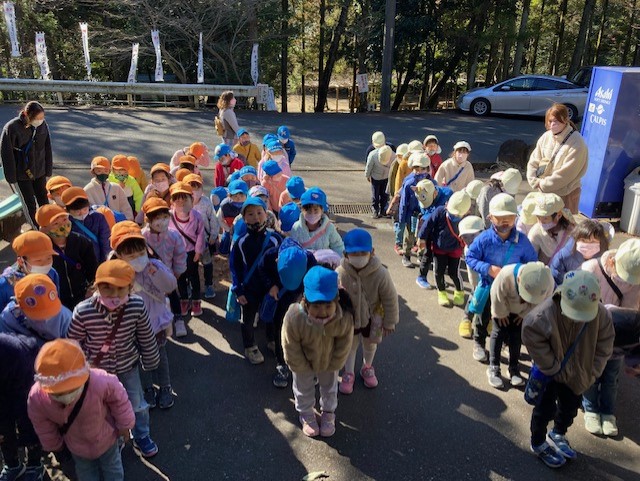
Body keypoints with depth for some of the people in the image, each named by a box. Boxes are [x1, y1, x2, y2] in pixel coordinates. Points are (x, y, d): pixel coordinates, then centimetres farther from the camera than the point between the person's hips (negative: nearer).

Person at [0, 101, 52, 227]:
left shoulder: (43, 125, -10)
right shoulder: (11, 128, -21)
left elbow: (47, 149, 0)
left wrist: (49, 170, 2)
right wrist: (12, 177, -12)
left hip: (40, 171, 3)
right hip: (22, 174, -3)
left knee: (43, 199, 16)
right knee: (29, 203, 6)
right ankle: (35, 230, 20)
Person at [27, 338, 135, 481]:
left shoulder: (102, 382, -45)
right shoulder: (37, 398, -34)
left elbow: (119, 401, -21)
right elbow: (44, 429, -11)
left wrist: (124, 425, -6)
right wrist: (55, 446, 6)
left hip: (106, 439, -1)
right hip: (78, 448, 2)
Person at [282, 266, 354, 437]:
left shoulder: (344, 318, -38)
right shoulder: (294, 318, -42)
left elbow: (343, 346, -18)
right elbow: (291, 350, -25)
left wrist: (332, 366, -8)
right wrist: (303, 368, -13)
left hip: (329, 361, 1)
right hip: (303, 363, -1)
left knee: (329, 388, 28)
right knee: (304, 390, 26)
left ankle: (328, 413, 57)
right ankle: (306, 414, 55)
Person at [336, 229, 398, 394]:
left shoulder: (380, 274, -32)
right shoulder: (340, 274, -30)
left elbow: (390, 300, -18)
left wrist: (390, 322, -8)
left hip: (372, 318, 1)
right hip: (348, 318, 0)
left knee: (370, 344, 26)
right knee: (350, 345, 20)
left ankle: (367, 368, 55)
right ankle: (348, 373, 45)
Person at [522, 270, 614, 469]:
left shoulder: (601, 315, -25)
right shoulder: (543, 316, -38)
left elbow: (603, 349, -10)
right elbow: (536, 347, -26)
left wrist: (590, 374, -10)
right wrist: (556, 370, -20)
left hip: (578, 374, 4)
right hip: (550, 372, -4)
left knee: (570, 407, 24)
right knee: (545, 408, 10)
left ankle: (557, 435, 52)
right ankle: (538, 444, 37)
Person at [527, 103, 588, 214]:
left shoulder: (576, 143, -16)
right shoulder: (546, 137, 0)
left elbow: (566, 173, -20)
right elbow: (533, 162, 4)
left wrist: (543, 184, -15)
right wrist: (535, 182, -10)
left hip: (565, 194, -5)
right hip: (544, 191, 5)